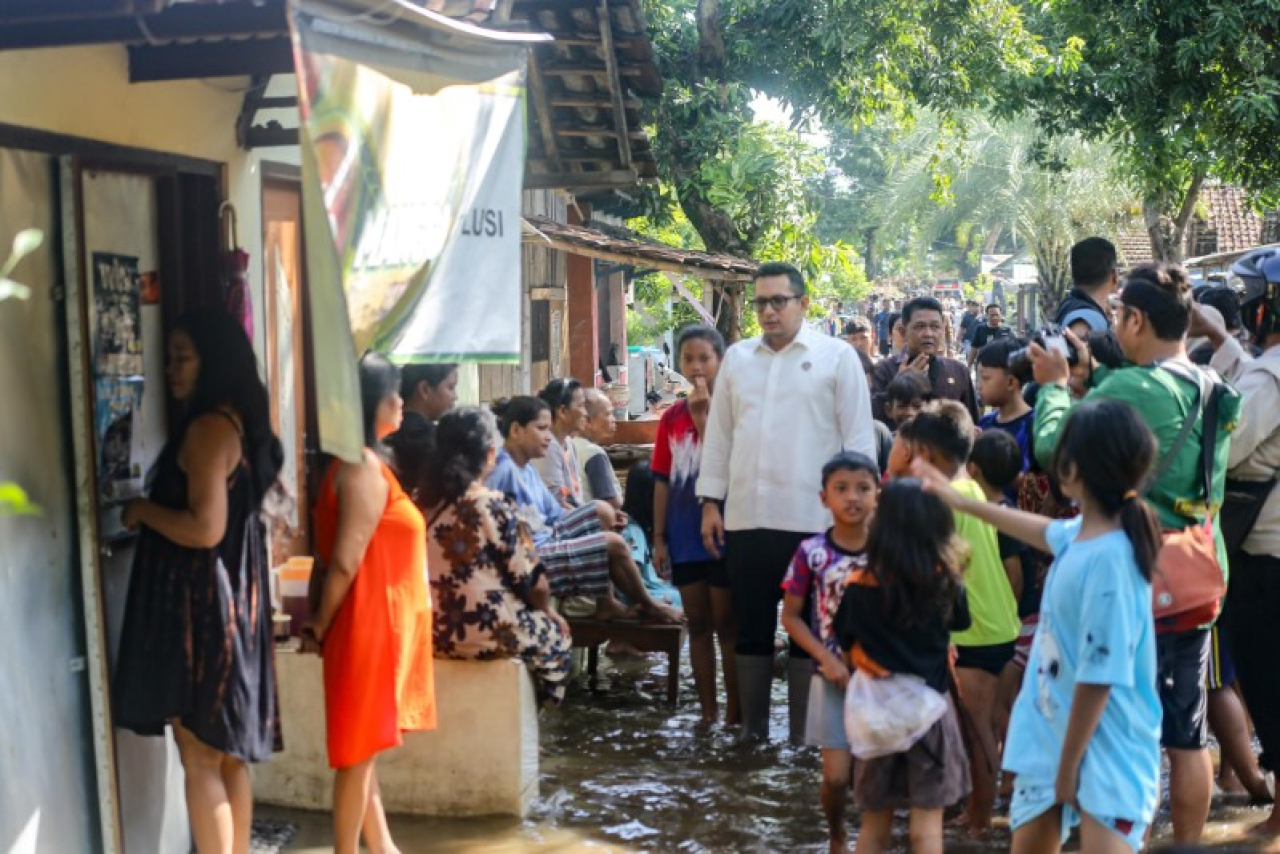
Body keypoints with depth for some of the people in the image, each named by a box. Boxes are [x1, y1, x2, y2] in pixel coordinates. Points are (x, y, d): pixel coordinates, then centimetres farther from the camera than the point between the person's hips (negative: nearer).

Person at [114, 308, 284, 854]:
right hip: (232, 600, 10)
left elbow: (205, 528, -23)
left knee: (199, 761, -2)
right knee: (226, 755, 15)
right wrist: (153, 509, 17)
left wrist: (141, 510, -8)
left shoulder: (208, 427, -16)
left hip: (202, 606, -10)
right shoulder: (241, 422, 13)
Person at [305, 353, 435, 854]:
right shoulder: (364, 467, -18)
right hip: (367, 625, -10)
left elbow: (339, 555, 14)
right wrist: (321, 625, -9)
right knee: (358, 751, 0)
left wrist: (321, 621, 11)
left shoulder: (360, 464, 13)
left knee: (364, 748, 17)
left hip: (379, 625, 10)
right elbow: (345, 561, -20)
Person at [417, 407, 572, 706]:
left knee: (539, 624, 30)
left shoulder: (423, 503, 0)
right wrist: (548, 611, 9)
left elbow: (446, 566, 9)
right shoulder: (493, 507, -18)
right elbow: (530, 579, -13)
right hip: (485, 635, -6)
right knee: (556, 638, 22)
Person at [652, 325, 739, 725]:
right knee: (698, 624, 11)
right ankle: (708, 712, 21)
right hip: (685, 535, 4)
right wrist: (659, 537, 5)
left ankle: (734, 713, 10)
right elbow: (662, 481, 7)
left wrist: (703, 414, -19)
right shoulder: (672, 416, 6)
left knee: (726, 624, 2)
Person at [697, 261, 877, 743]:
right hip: (746, 518, 4)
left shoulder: (836, 357, 1)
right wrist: (711, 502, 9)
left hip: (811, 518, -4)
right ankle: (752, 730, 21)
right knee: (752, 629, 11)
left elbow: (859, 438, -1)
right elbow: (718, 433, 14)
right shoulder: (737, 358, 13)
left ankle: (804, 736, 14)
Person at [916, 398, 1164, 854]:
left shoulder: (1108, 558, -27)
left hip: (1106, 745, -9)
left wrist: (1068, 766, -15)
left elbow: (1100, 675, -24)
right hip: (1052, 730, 9)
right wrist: (964, 502, 36)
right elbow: (1047, 531, 27)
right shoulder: (1082, 533, 0)